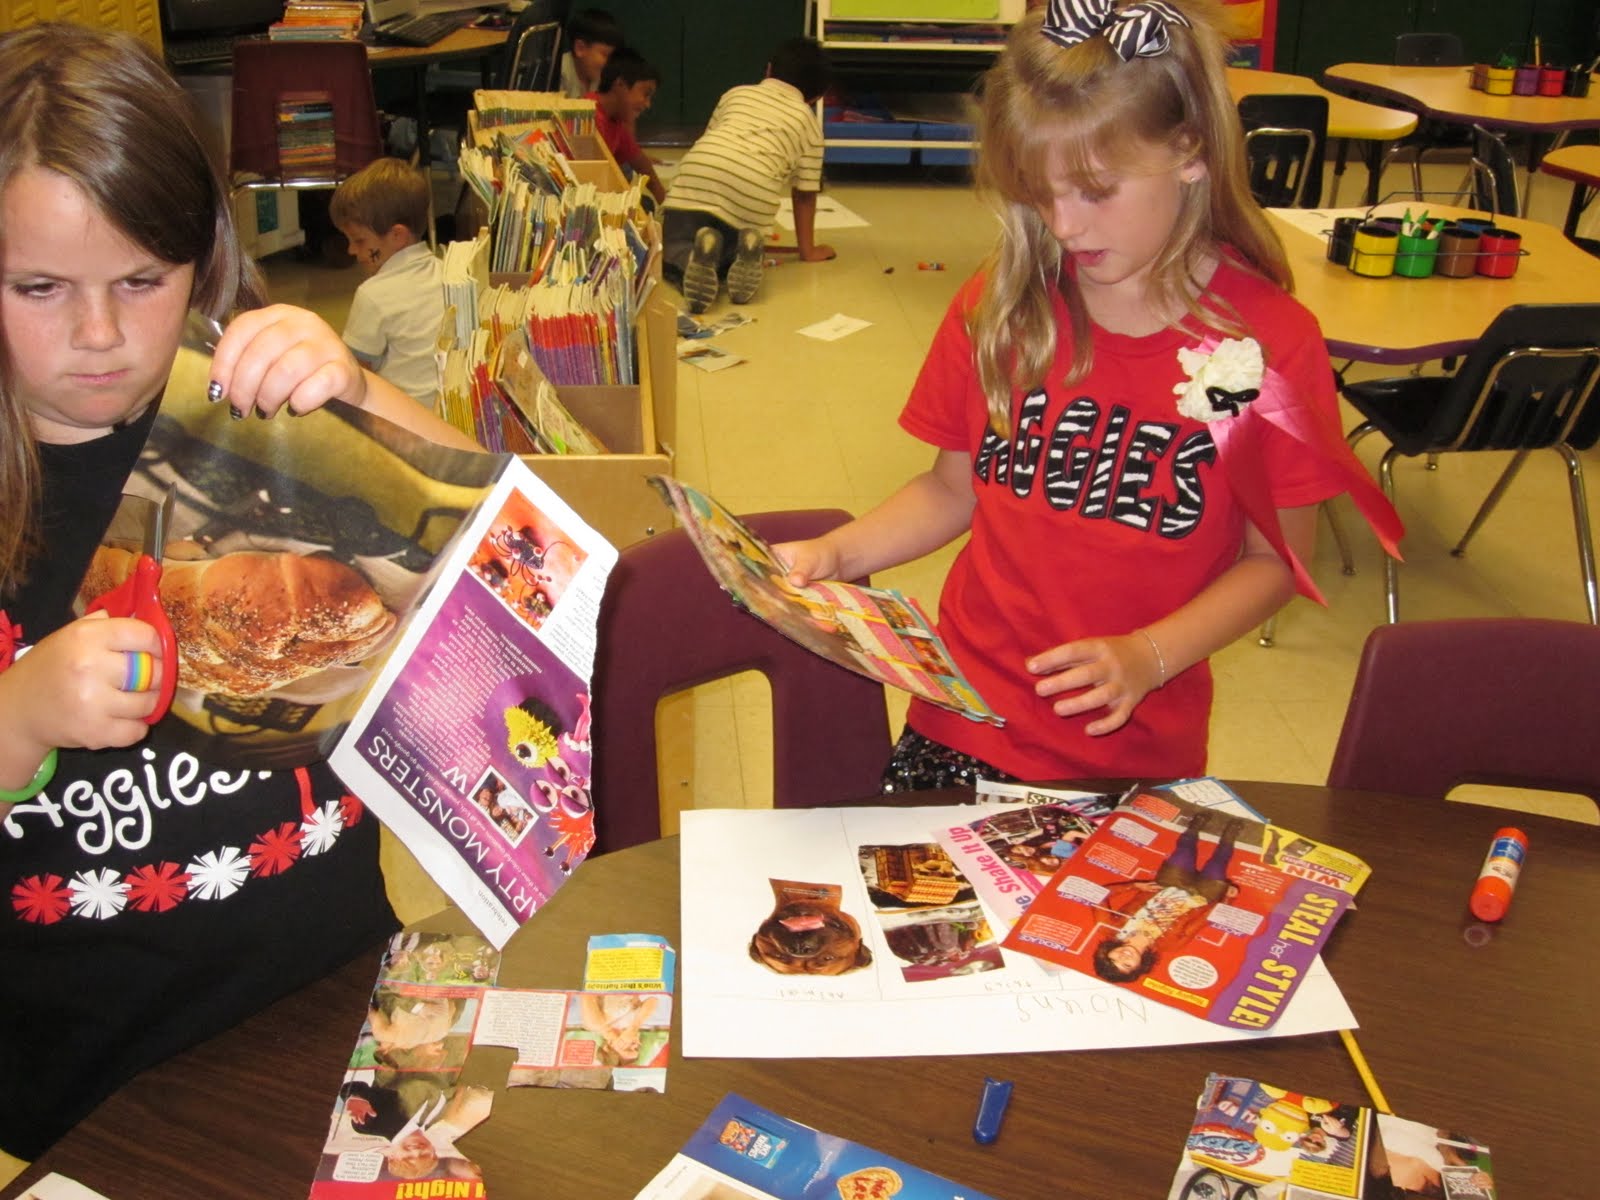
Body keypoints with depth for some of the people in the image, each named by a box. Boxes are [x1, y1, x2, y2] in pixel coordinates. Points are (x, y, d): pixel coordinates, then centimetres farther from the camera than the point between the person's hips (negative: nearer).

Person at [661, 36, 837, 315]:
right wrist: (808, 251, 33)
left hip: (697, 169, 1)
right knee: (727, 257, 25)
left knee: (672, 251, 17)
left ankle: (692, 262, -17)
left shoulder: (737, 93, 32)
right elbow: (804, 195, 22)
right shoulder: (808, 121, 26)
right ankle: (747, 249, -10)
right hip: (754, 190, 0)